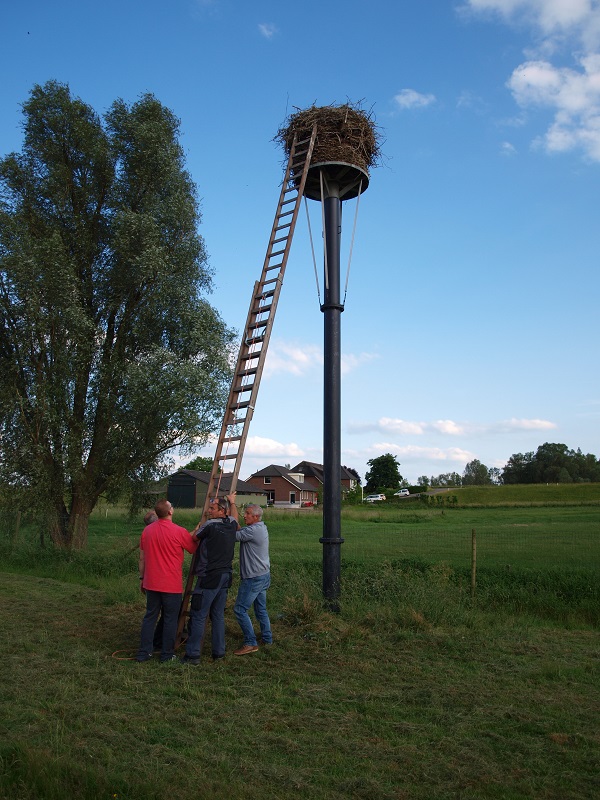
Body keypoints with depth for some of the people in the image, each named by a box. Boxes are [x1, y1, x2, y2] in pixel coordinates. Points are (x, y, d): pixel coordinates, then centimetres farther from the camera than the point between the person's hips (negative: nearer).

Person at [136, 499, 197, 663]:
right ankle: (167, 654, 13)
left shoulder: (147, 530, 1)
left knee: (149, 617, 14)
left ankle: (143, 652, 16)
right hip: (172, 585, -4)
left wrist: (142, 578, 18)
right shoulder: (179, 532, -14)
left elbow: (142, 558, 8)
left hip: (151, 583, 5)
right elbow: (195, 549, 2)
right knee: (170, 619, 7)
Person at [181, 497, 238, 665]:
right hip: (226, 576, 8)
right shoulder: (232, 524, 6)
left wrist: (198, 528, 19)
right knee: (218, 615, 15)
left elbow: (193, 538, 0)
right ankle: (219, 652, 19)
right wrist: (231, 502, 42)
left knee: (198, 616, -2)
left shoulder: (210, 525, -14)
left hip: (209, 577, -8)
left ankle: (193, 655, 1)